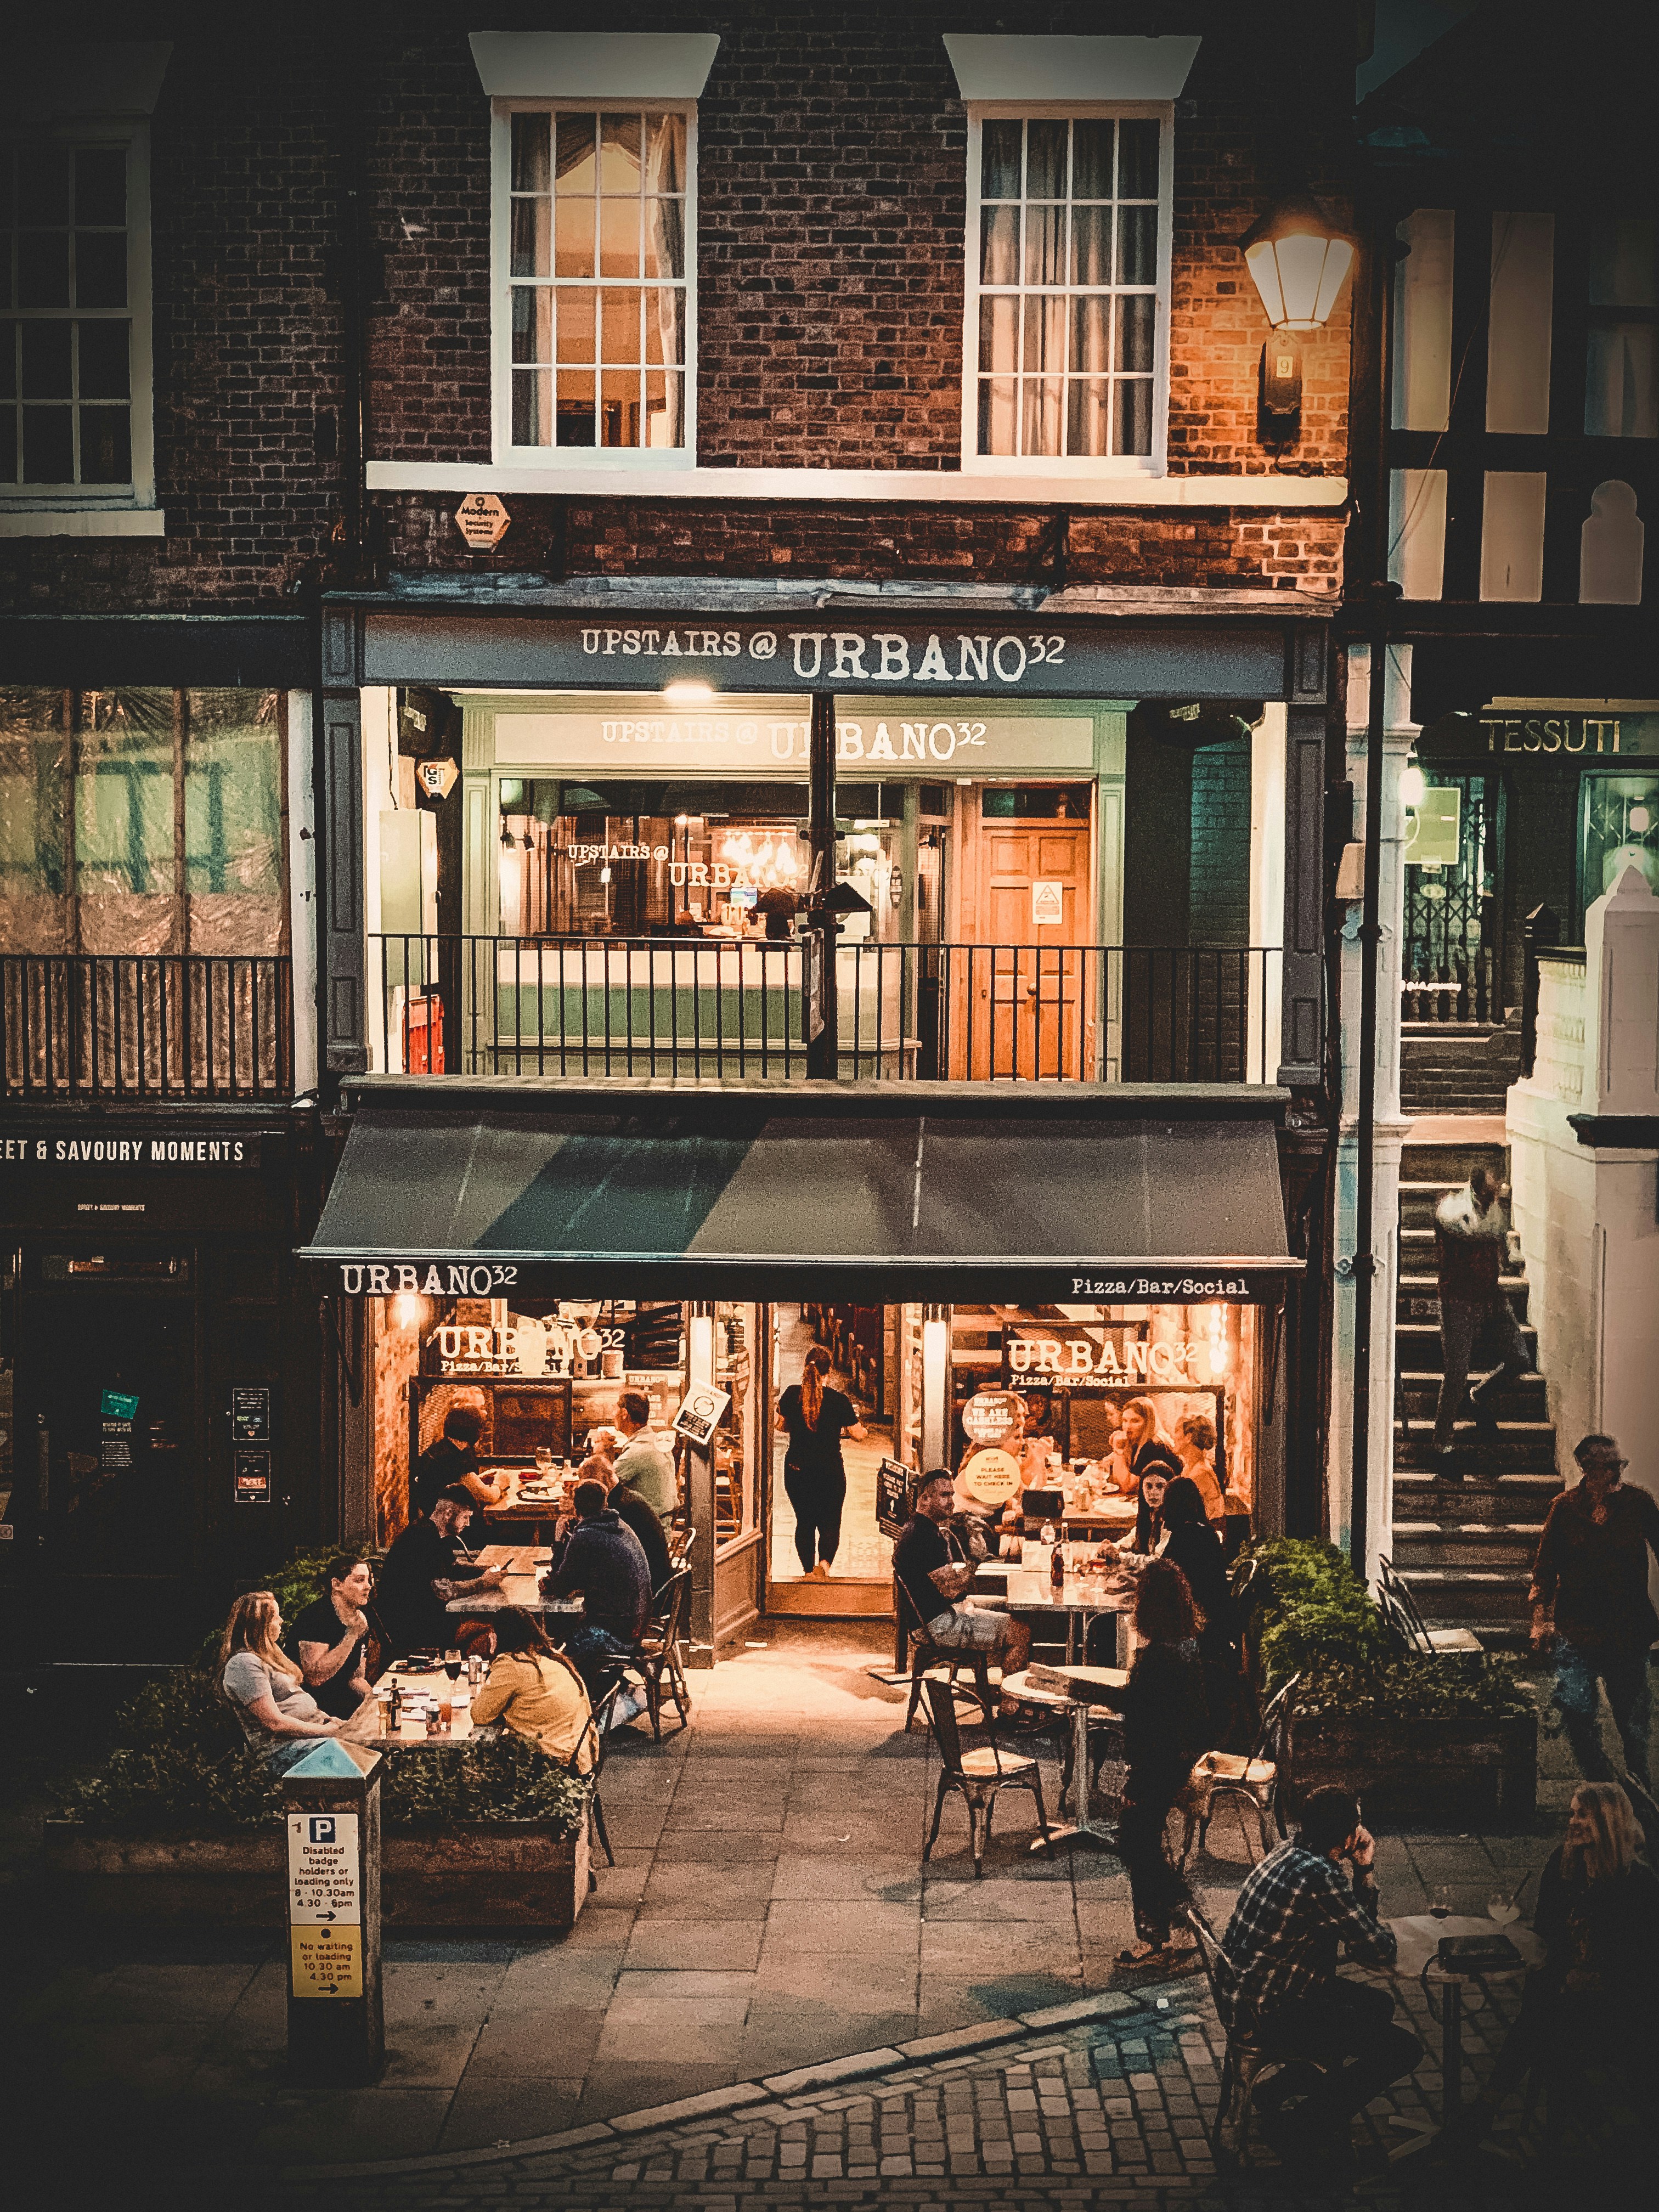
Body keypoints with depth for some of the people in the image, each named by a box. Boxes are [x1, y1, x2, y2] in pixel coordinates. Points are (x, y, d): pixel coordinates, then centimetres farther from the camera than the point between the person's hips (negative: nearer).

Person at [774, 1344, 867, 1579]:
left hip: (797, 1470, 2)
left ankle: (809, 1569, 22)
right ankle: (824, 1562, -14)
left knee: (804, 1522, 17)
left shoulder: (791, 1395, -6)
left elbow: (781, 1424, 12)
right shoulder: (839, 1401, -12)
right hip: (830, 1471, -2)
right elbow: (857, 1433, 0)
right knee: (830, 1522, 10)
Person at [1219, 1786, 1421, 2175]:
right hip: (1268, 2015, -10)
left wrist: (1363, 1869, 1)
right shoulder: (1319, 1877, -26)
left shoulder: (1293, 1852, 5)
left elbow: (1353, 1922, 15)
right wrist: (1384, 1936, 4)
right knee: (1402, 2049, -10)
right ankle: (1305, 2132, 2)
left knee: (1377, 2003, 25)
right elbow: (1379, 1950, -18)